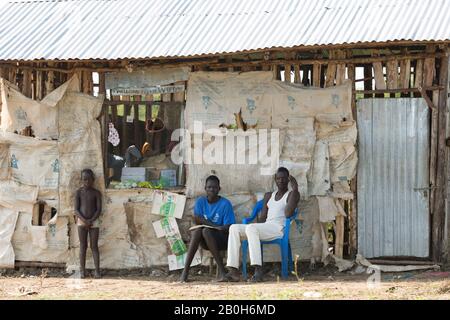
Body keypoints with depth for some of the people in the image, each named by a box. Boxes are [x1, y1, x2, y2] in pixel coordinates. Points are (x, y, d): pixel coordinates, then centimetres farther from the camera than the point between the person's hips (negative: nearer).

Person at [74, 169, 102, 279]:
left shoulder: (96, 193, 3)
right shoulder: (79, 192, 2)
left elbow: (99, 209, -2)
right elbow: (76, 209, -2)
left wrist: (91, 220, -14)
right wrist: (84, 220, -15)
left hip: (93, 221, 0)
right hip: (81, 221, 0)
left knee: (94, 246, -1)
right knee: (83, 246, 2)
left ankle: (97, 271, -2)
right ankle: (82, 270, 5)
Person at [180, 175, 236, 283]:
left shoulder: (225, 204, -6)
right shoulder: (200, 201, 4)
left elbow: (228, 227, -12)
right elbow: (197, 219, -11)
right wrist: (214, 225, -23)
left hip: (221, 239, -3)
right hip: (205, 242, 3)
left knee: (206, 231, -33)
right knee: (197, 229, -29)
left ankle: (221, 269, -32)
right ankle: (185, 270, -36)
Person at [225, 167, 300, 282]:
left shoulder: (292, 195, 7)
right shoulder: (269, 196, 26)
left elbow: (288, 214, -12)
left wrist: (295, 189, -12)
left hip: (279, 229, -7)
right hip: (265, 227, 7)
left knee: (250, 227, -35)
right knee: (234, 228, -14)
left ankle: (258, 270, -47)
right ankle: (234, 271, -26)